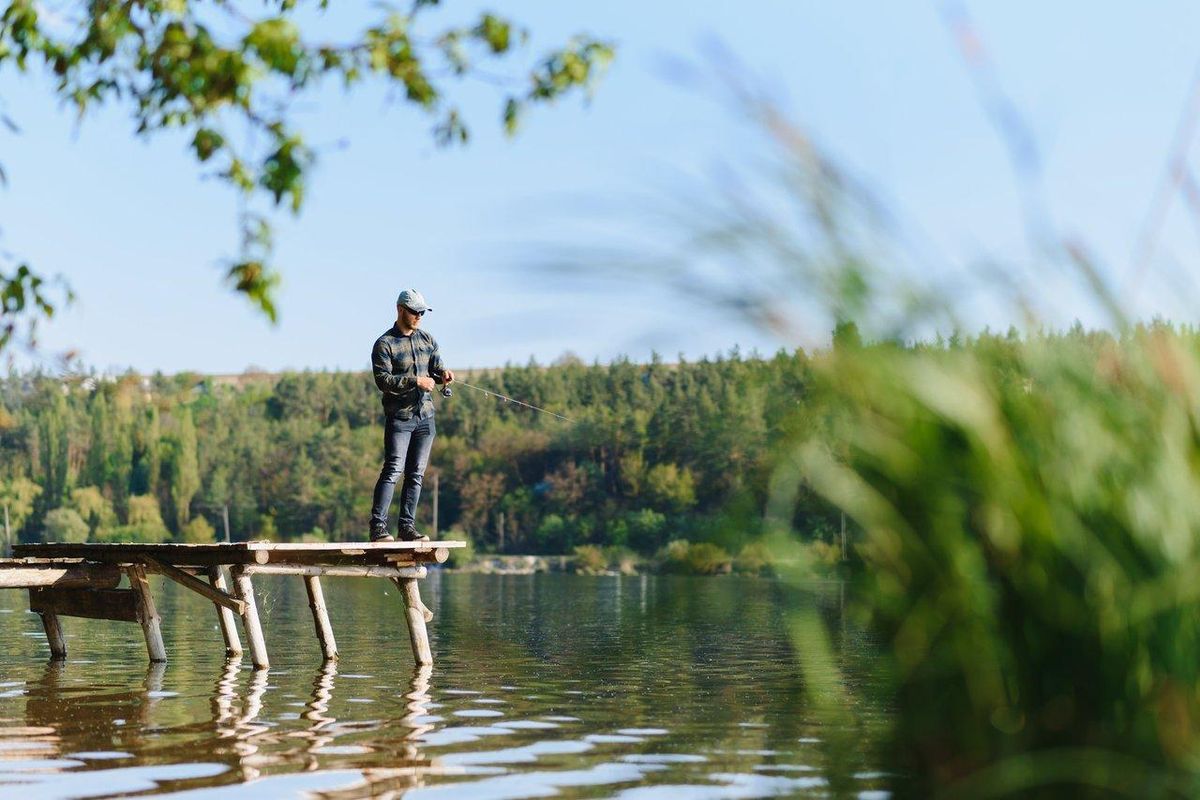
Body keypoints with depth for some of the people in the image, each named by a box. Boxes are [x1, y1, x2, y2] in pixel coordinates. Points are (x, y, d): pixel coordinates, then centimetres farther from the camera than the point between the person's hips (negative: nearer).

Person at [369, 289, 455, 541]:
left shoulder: (427, 340, 14)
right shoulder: (384, 344, -5)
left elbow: (436, 367, 14)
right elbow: (383, 380, -14)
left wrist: (442, 374, -10)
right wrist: (416, 381, -22)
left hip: (425, 416, 6)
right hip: (399, 417, -6)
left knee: (416, 474, 6)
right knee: (393, 470, -14)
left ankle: (407, 526, 10)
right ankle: (378, 526, -14)